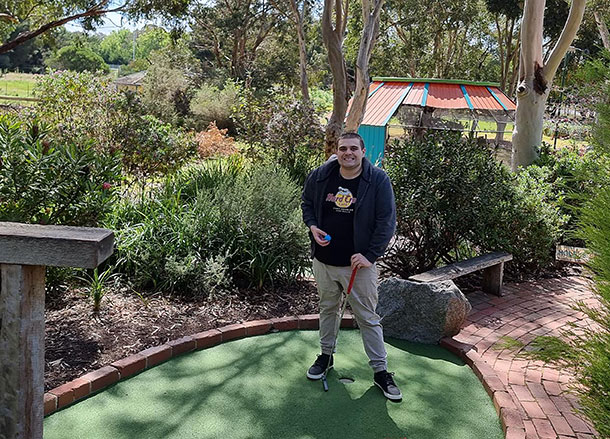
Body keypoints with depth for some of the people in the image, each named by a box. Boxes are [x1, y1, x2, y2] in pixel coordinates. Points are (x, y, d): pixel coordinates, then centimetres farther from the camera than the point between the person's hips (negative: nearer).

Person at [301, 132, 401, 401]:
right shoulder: (319, 176, -1)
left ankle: (380, 371, 15)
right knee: (327, 308, 20)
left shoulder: (378, 180, -11)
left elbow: (387, 221, -10)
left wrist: (371, 255, -16)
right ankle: (326, 355, 40)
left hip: (359, 263, -3)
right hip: (324, 261, 4)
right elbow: (307, 203, 16)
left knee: (368, 318, 3)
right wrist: (312, 226, -4)